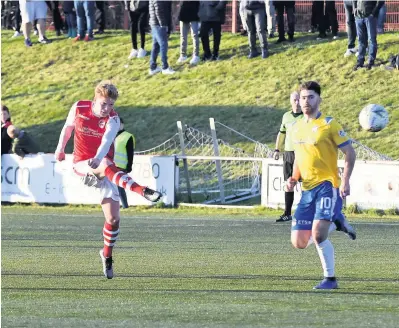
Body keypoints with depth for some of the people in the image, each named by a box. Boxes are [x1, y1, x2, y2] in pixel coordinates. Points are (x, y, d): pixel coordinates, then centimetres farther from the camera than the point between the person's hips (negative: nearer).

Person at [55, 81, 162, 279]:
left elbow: (107, 140, -34)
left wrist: (97, 158, -52)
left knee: (113, 218, -4)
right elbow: (68, 127, 13)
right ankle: (141, 190, -60)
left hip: (102, 164, 1)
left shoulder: (112, 119, -15)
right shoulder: (79, 108, -8)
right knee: (106, 165, -38)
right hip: (81, 164, -1)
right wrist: (60, 149, 22)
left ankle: (107, 256, 19)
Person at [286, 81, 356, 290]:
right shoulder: (297, 127, 13)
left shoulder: (328, 125, -6)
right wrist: (294, 179, 7)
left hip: (327, 186, -7)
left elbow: (350, 153, -6)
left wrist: (345, 181, -17)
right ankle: (336, 223, 26)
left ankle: (330, 279, -2)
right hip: (307, 189, 7)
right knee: (299, 242, 2)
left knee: (317, 233, -20)